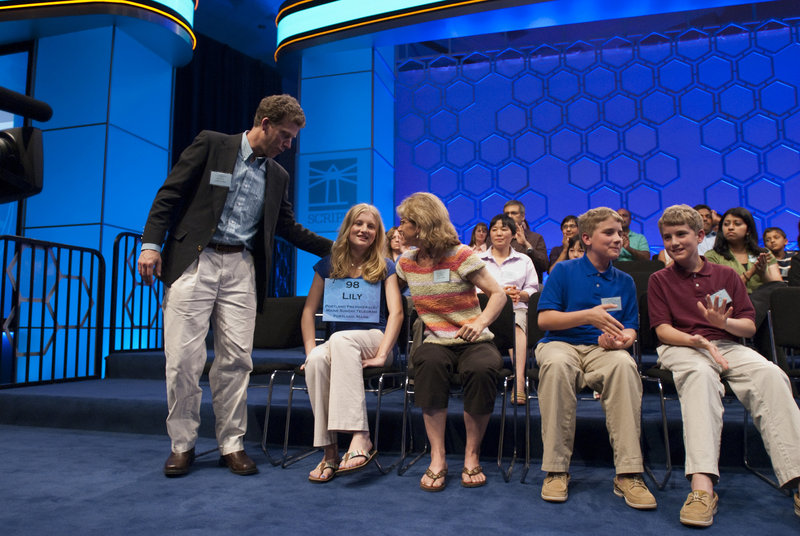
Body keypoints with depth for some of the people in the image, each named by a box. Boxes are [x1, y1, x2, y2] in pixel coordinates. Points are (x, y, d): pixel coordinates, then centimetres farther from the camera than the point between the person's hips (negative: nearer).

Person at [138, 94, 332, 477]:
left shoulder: (278, 176, 15)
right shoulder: (210, 145, 2)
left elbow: (288, 227, 21)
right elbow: (170, 195, -1)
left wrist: (333, 248, 14)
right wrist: (151, 244, -10)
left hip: (240, 268, 4)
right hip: (195, 261, -3)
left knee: (236, 359, 1)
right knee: (184, 357, -3)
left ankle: (232, 445, 13)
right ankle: (182, 445, 13)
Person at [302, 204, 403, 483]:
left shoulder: (385, 268, 7)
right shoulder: (328, 265, 13)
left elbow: (396, 313, -5)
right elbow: (309, 311, 9)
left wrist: (381, 354, -18)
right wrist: (310, 350, -6)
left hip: (373, 339, -2)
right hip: (336, 343, 2)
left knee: (341, 338, -36)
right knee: (316, 360, -33)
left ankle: (361, 438, -43)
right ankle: (329, 450, -27)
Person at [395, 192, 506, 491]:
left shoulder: (460, 255, -5)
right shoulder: (406, 263, 9)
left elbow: (498, 294, -4)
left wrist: (480, 322, -21)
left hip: (472, 342, -2)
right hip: (436, 342, 2)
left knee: (481, 369, -36)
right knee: (429, 363, -34)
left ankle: (472, 455, -15)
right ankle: (437, 457, -25)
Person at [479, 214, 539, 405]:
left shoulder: (524, 260, 23)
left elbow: (533, 289, 14)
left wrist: (520, 294, -10)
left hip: (516, 308, 1)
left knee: (517, 327, -36)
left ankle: (518, 380, -47)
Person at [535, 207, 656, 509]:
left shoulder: (624, 281, 14)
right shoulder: (564, 271, 3)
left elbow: (630, 328, 13)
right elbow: (544, 319, -4)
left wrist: (621, 339, -11)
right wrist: (589, 316, -16)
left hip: (601, 348, 3)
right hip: (562, 344, -2)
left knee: (624, 364, -35)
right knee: (557, 365, -40)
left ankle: (628, 474, -30)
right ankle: (556, 470, -28)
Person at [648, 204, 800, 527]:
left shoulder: (726, 275, 18)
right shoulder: (659, 280, 12)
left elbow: (749, 327, 13)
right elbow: (662, 329, 1)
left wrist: (725, 323, -10)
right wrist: (697, 340, -18)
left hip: (728, 346, 3)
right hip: (681, 348, -3)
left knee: (770, 374, -31)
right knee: (700, 374, -39)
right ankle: (702, 485, -52)